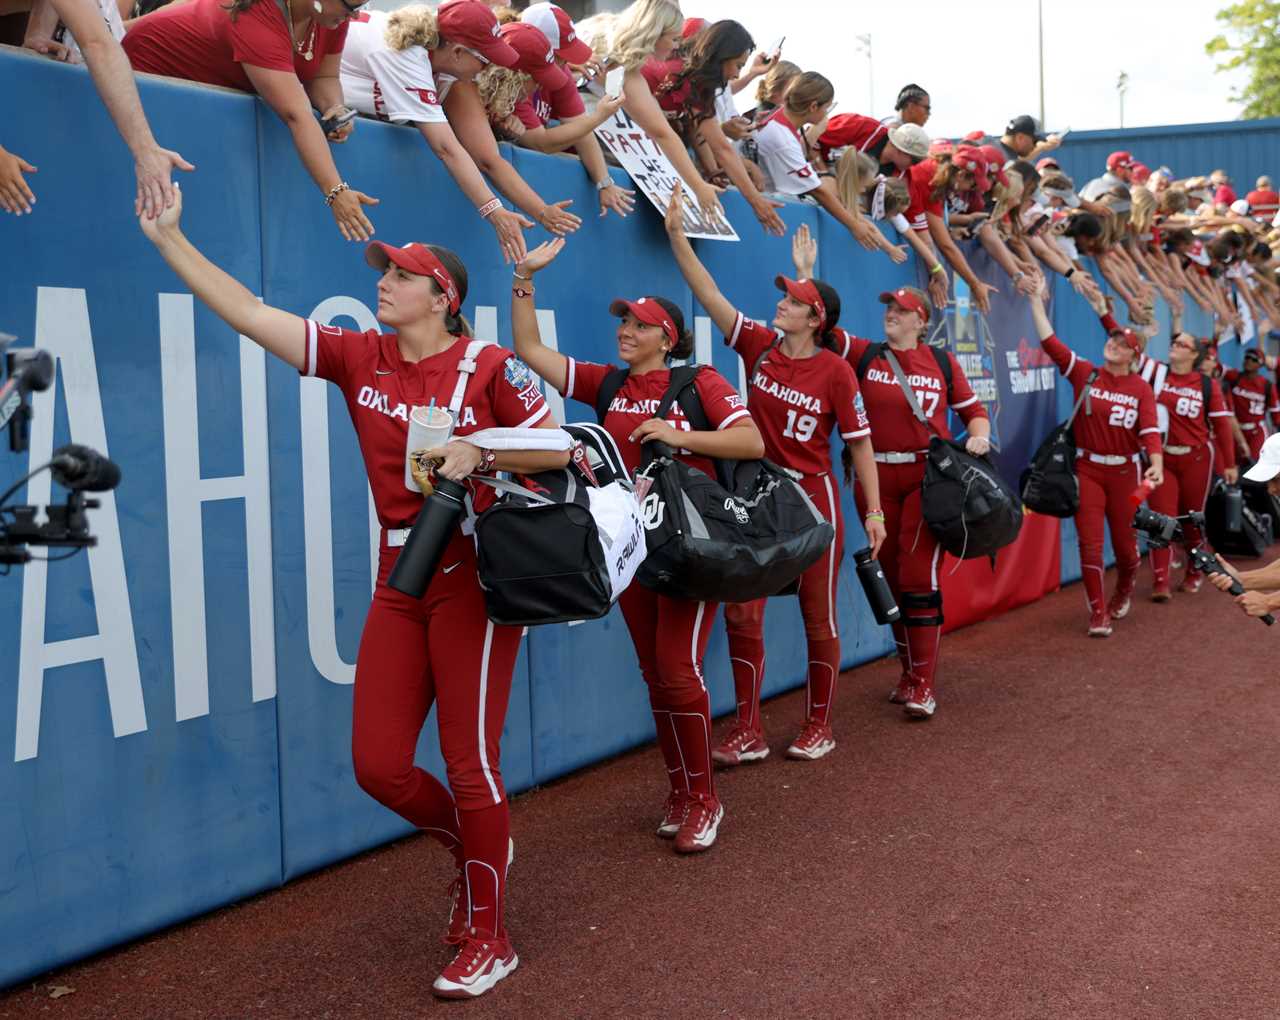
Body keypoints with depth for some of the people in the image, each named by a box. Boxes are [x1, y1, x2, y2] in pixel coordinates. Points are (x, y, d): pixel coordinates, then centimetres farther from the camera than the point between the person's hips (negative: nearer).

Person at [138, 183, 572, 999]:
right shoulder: (359, 358, 5)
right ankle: (474, 846, 33)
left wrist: (479, 454, -19)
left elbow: (559, 448, -4)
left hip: (474, 576, -5)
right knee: (378, 764, 2)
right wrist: (168, 238, 0)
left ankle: (488, 938, 16)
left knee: (471, 761, -2)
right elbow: (248, 313, 3)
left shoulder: (487, 367, -7)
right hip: (400, 581, 5)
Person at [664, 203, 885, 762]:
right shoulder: (760, 346, -1)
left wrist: (874, 512, -7)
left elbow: (859, 443, -6)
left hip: (812, 496, -4)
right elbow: (709, 294, -4)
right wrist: (677, 235, -13)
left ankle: (819, 726, 23)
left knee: (818, 616, 7)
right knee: (741, 612, 2)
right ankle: (748, 731, 12)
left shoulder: (835, 371, -10)